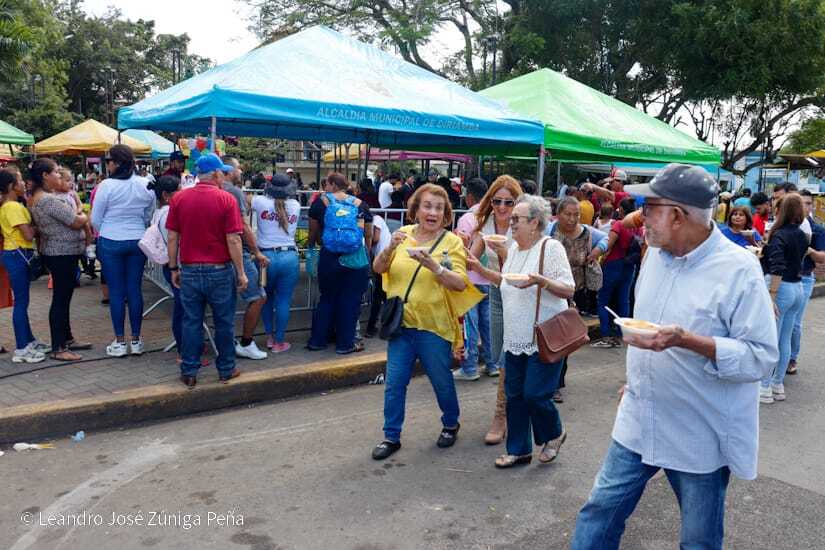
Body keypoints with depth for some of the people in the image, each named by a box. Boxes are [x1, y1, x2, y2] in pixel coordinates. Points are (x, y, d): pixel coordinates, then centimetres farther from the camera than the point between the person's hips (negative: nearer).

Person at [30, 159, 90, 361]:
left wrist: (77, 214, -1)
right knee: (60, 299, -5)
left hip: (60, 254, 11)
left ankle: (67, 339, 28)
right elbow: (77, 222, -19)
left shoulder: (38, 198, 12)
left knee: (63, 298, 17)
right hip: (62, 254, -11)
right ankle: (58, 349, 1)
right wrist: (84, 216, 0)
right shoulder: (49, 200, -21)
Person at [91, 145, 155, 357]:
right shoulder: (146, 185, -2)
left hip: (111, 242, -3)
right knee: (135, 289, 8)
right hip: (138, 241, 3)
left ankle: (120, 342, 11)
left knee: (116, 291, 4)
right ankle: (136, 340, 15)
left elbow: (95, 220, -4)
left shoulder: (107, 185, -13)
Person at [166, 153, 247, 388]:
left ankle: (189, 373, 14)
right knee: (224, 322, 9)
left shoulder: (179, 198, 1)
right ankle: (226, 370, 20)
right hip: (220, 271, -3)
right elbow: (233, 240, -11)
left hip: (190, 271, 3)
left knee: (191, 322, 10)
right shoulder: (226, 199, -9)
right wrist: (241, 273, -5)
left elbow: (172, 238, 2)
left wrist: (174, 268, 11)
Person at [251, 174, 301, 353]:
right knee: (283, 301, 6)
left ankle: (269, 336, 28)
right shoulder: (295, 205, 4)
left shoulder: (260, 201, -2)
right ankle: (279, 342, 13)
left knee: (267, 298, 19)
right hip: (289, 256, 0)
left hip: (266, 256, 0)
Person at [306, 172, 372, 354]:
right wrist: (366, 253, 23)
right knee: (350, 301, 9)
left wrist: (310, 244, 29)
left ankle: (317, 340, 21)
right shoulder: (360, 204, 5)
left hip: (329, 258, 1)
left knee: (327, 299, 15)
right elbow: (369, 236, 9)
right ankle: (345, 343, 15)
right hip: (357, 260, 0)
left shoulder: (321, 202, 2)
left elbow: (313, 232, 9)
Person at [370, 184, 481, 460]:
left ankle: (451, 425, 38)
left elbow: (461, 284, -15)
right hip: (401, 323, 3)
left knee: (442, 381, 13)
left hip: (434, 325, -2)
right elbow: (378, 268, -2)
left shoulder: (452, 242, -6)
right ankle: (391, 436, 20)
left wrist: (434, 266, -31)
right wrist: (390, 248, -22)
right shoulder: (404, 234, 3)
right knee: (394, 383, 5)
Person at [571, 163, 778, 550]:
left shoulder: (738, 269, -19)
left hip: (702, 436, -5)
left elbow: (761, 356, -21)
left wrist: (686, 341, -33)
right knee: (600, 511, 13)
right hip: (639, 422, 6)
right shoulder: (656, 252, 3)